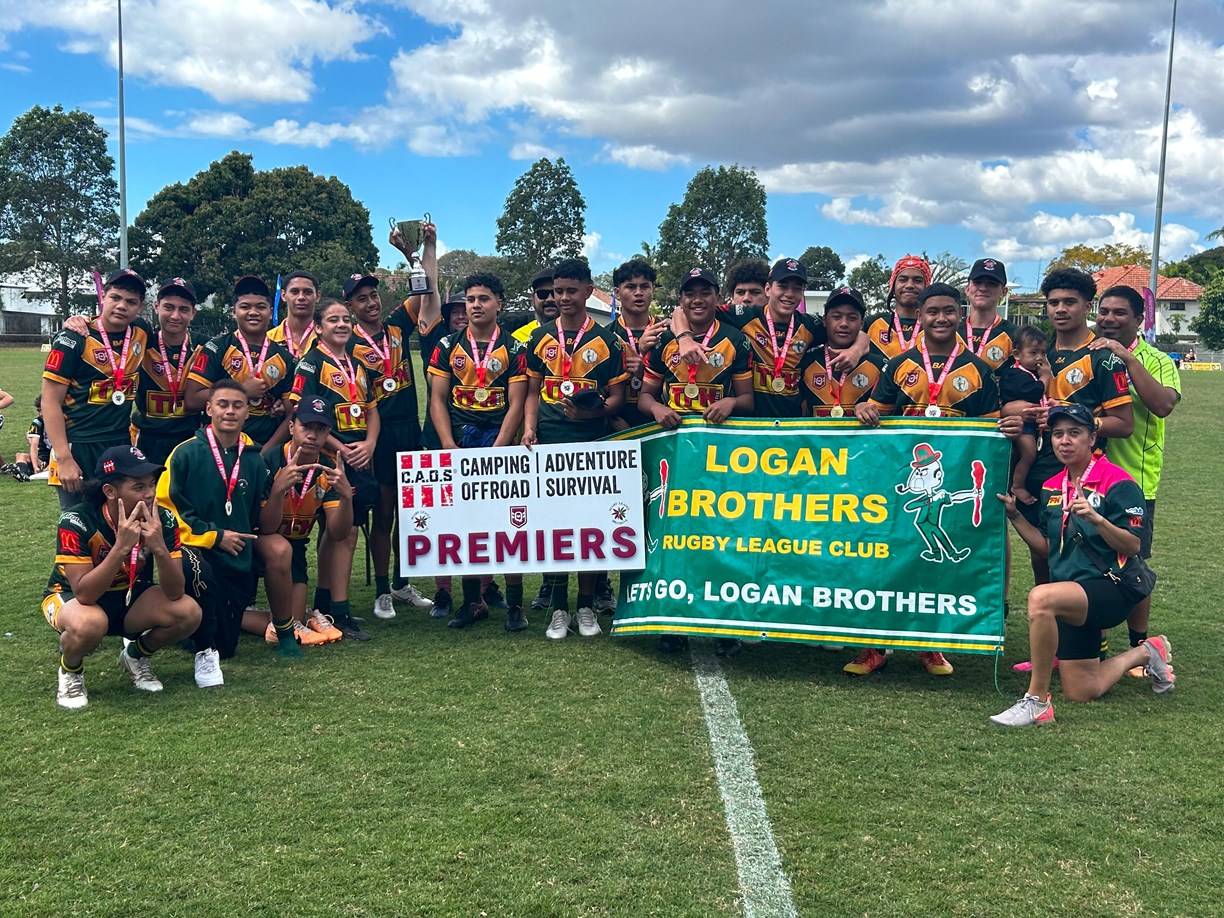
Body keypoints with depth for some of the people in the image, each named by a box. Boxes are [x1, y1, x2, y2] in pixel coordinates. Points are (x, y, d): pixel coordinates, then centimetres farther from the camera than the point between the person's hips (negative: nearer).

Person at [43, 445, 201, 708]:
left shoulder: (162, 519, -20)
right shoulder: (77, 521, -28)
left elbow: (174, 594, -23)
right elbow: (84, 594, -33)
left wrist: (159, 547, -40)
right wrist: (121, 546, -43)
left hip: (131, 597, 3)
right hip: (71, 597, -3)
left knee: (189, 612, -24)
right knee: (89, 624, -39)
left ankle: (135, 656, 7)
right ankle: (70, 671, -2)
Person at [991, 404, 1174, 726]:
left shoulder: (1118, 483, -9)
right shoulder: (1051, 488, 11)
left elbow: (1133, 545, -15)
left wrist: (1096, 518, -29)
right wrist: (1014, 514, 5)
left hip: (1109, 588, -8)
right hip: (1070, 600, 8)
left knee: (1041, 597, -37)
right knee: (1081, 693, 10)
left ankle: (1037, 702, -26)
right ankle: (1147, 653, 37)